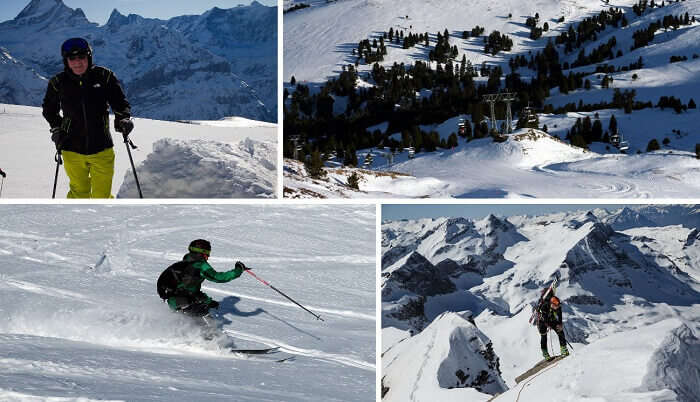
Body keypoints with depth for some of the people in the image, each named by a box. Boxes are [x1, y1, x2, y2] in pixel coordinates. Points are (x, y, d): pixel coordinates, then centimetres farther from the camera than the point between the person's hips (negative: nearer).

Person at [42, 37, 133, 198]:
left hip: (102, 149, 0)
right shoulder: (59, 83, -1)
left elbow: (120, 102, 4)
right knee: (79, 193, 7)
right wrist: (56, 128, 2)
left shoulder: (104, 77, -4)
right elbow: (49, 109, 16)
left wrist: (123, 118, -15)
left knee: (102, 195, 5)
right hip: (73, 150, 0)